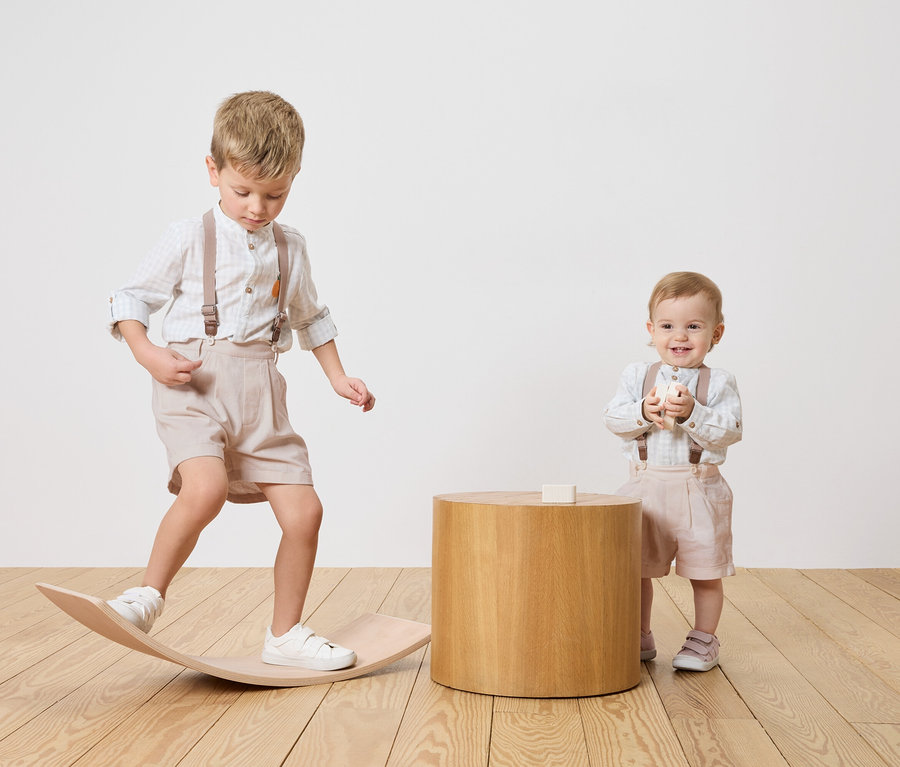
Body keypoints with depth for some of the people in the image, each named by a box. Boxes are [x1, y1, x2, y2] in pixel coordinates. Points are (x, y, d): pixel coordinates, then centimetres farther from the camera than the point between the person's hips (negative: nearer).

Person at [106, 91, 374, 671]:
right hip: (193, 385, -4)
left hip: (261, 394, 5)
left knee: (304, 510, -2)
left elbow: (310, 316, 29)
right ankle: (148, 594, -6)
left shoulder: (289, 248, 14)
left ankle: (286, 634, 17)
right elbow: (130, 301, 4)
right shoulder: (189, 239, 2)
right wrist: (150, 356, -13)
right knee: (206, 488, -30)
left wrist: (339, 378, 21)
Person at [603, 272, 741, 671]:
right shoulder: (637, 376, 4)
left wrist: (691, 413, -24)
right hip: (647, 485, 2)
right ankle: (640, 638, 27)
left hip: (700, 489, -2)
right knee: (635, 567, 10)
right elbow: (613, 418, -3)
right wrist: (644, 413, -20)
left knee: (705, 571, 6)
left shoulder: (719, 383, -2)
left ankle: (704, 640, 23)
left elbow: (728, 431, -12)